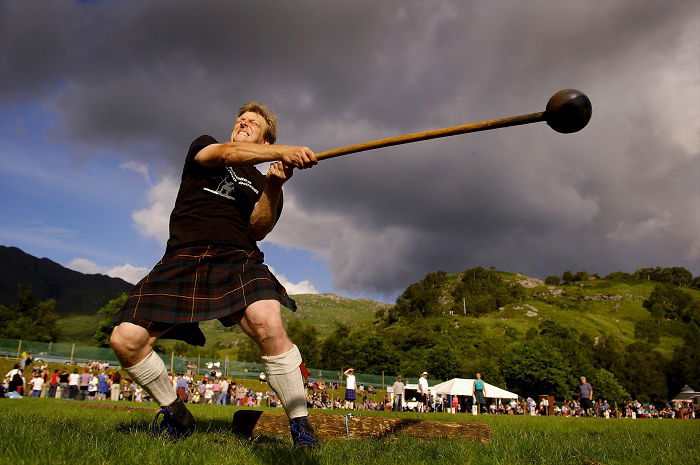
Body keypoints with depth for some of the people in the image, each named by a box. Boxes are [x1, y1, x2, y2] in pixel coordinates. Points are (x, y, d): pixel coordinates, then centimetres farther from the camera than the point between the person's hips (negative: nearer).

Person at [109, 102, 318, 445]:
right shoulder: (203, 147, 19)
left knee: (268, 325, -30)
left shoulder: (262, 183, 18)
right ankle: (176, 416, 14)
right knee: (125, 339, -10)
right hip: (182, 260, 2)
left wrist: (273, 187, -17)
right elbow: (226, 154, -6)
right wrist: (284, 152, -21)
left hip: (237, 259, -1)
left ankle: (301, 427, -16)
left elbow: (258, 230, 0)